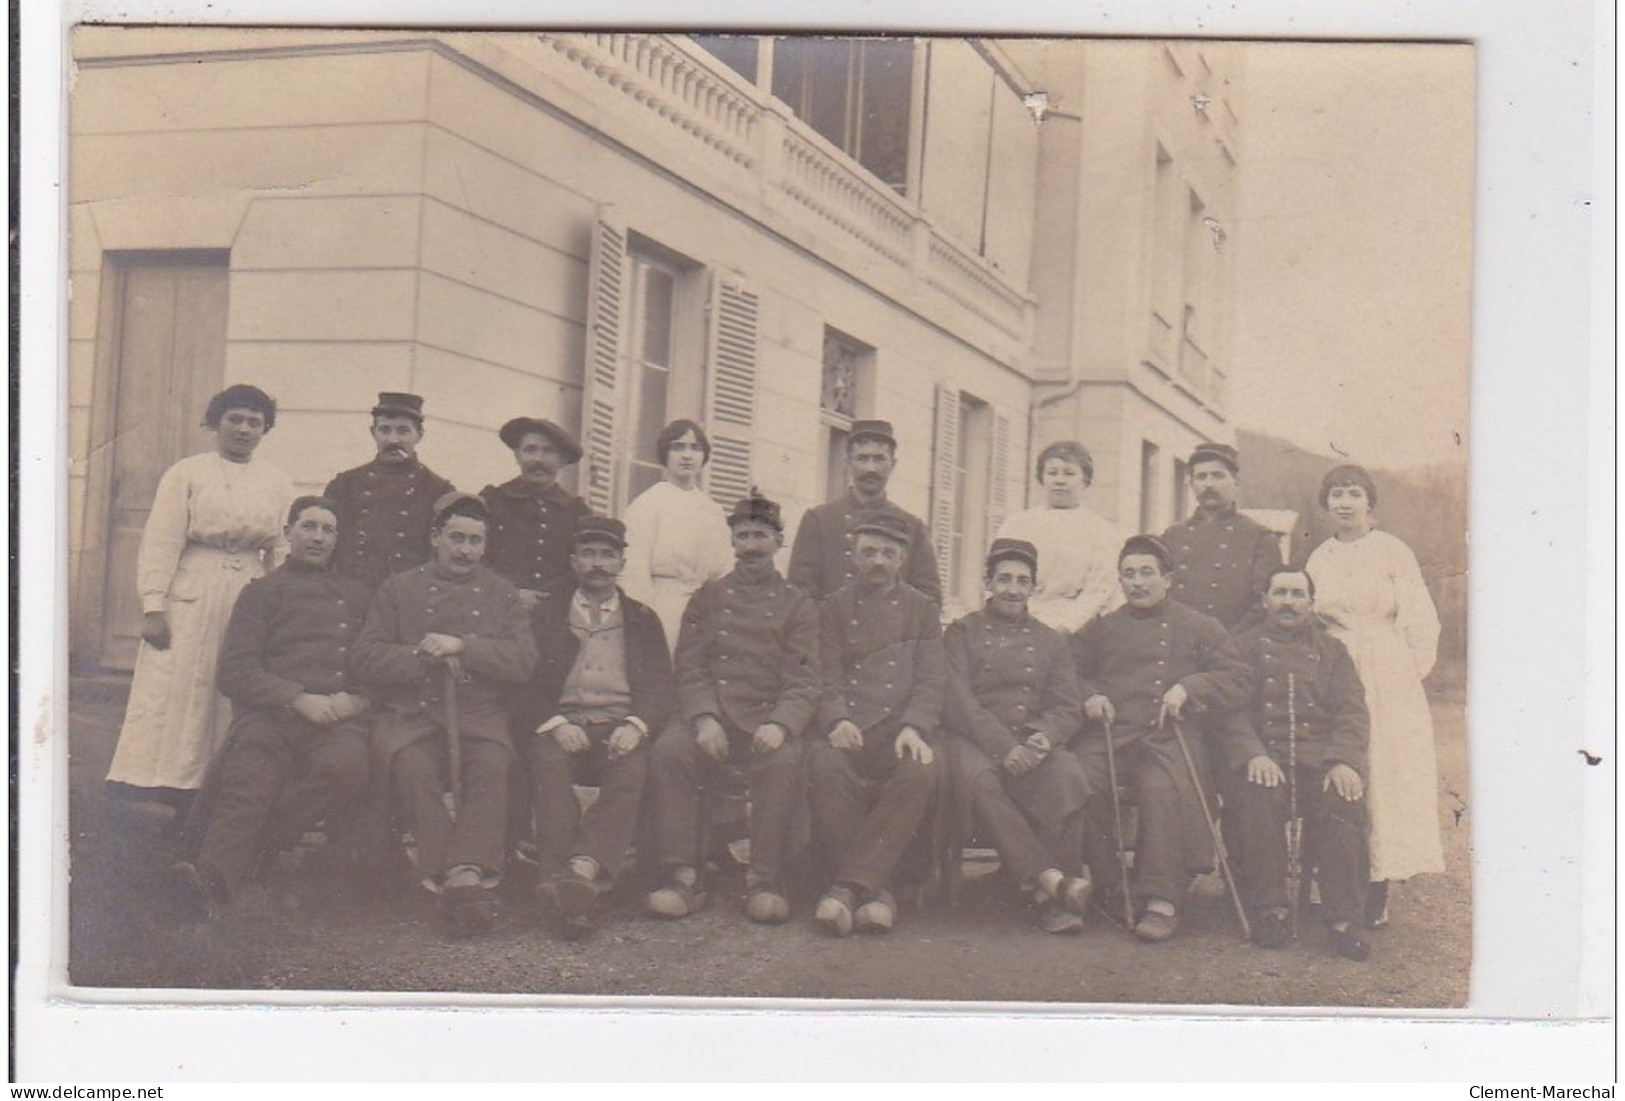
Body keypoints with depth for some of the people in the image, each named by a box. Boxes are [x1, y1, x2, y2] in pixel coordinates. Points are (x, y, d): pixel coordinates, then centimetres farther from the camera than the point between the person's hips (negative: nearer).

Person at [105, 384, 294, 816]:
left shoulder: (277, 483, 13)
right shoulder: (186, 473, 5)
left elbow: (282, 551, 12)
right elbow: (161, 542, -1)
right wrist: (153, 606, -10)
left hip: (251, 598, 2)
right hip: (190, 599, -2)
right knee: (177, 693, -5)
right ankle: (168, 785, 0)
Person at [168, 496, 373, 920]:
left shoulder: (359, 595, 30)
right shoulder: (262, 592, 22)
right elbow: (236, 671, 9)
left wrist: (358, 699, 0)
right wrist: (300, 699, -7)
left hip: (340, 718, 1)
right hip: (271, 714, -1)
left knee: (347, 767, -36)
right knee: (250, 782, -34)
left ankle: (242, 847, -28)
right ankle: (212, 881, -53)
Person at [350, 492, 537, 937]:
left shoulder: (500, 593, 19)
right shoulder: (399, 589, 17)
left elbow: (523, 660, 3)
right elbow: (364, 659, 6)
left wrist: (462, 646, -9)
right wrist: (423, 658, -6)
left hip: (479, 714, 1)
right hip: (410, 713, 0)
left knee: (492, 764, -32)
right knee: (411, 765, -33)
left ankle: (463, 874, -38)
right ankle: (468, 877, -33)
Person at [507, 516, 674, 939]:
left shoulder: (643, 620, 21)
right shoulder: (545, 615, 18)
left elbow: (660, 687, 10)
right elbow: (527, 684, 7)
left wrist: (636, 725, -11)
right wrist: (555, 724, -13)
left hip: (620, 728, 0)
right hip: (561, 726, 0)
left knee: (632, 770, -33)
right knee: (549, 766, -34)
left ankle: (583, 869, -46)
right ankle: (561, 876, -41)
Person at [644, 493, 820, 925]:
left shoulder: (798, 606, 12)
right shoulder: (707, 598, 17)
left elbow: (803, 682, 1)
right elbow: (690, 668, 7)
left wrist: (779, 724, -20)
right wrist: (704, 718, -13)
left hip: (767, 720, -1)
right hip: (710, 715, 2)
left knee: (783, 761, -35)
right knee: (667, 752, -29)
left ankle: (764, 881, -25)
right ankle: (682, 877, -24)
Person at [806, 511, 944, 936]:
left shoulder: (922, 609, 16)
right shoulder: (834, 608, 15)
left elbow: (930, 682, 6)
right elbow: (828, 679, 5)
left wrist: (913, 727, -15)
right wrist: (839, 720, -17)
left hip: (902, 730, 0)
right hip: (848, 730, 0)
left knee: (922, 770, -34)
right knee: (825, 764, -35)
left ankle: (850, 885, -31)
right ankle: (872, 887, -28)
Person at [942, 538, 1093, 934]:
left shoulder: (1050, 642, 22)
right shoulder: (961, 633, 12)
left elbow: (1068, 707, 11)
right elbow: (957, 700, -3)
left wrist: (1046, 736, -14)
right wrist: (1003, 745, -18)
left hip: (1033, 742, 2)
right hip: (974, 740, -2)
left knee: (1069, 777, -32)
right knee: (977, 777, -38)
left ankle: (1055, 900, -30)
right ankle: (1048, 876, -39)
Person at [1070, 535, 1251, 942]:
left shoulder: (1200, 628, 16)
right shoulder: (1101, 629, 23)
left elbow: (1235, 681, 9)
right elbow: (1073, 674, 27)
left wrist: (1188, 687, -7)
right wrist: (1089, 695, 4)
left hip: (1170, 737, -2)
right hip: (1110, 733, 2)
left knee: (1163, 787, -35)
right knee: (1083, 782, -29)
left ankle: (1161, 899, -28)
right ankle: (1109, 884, -14)